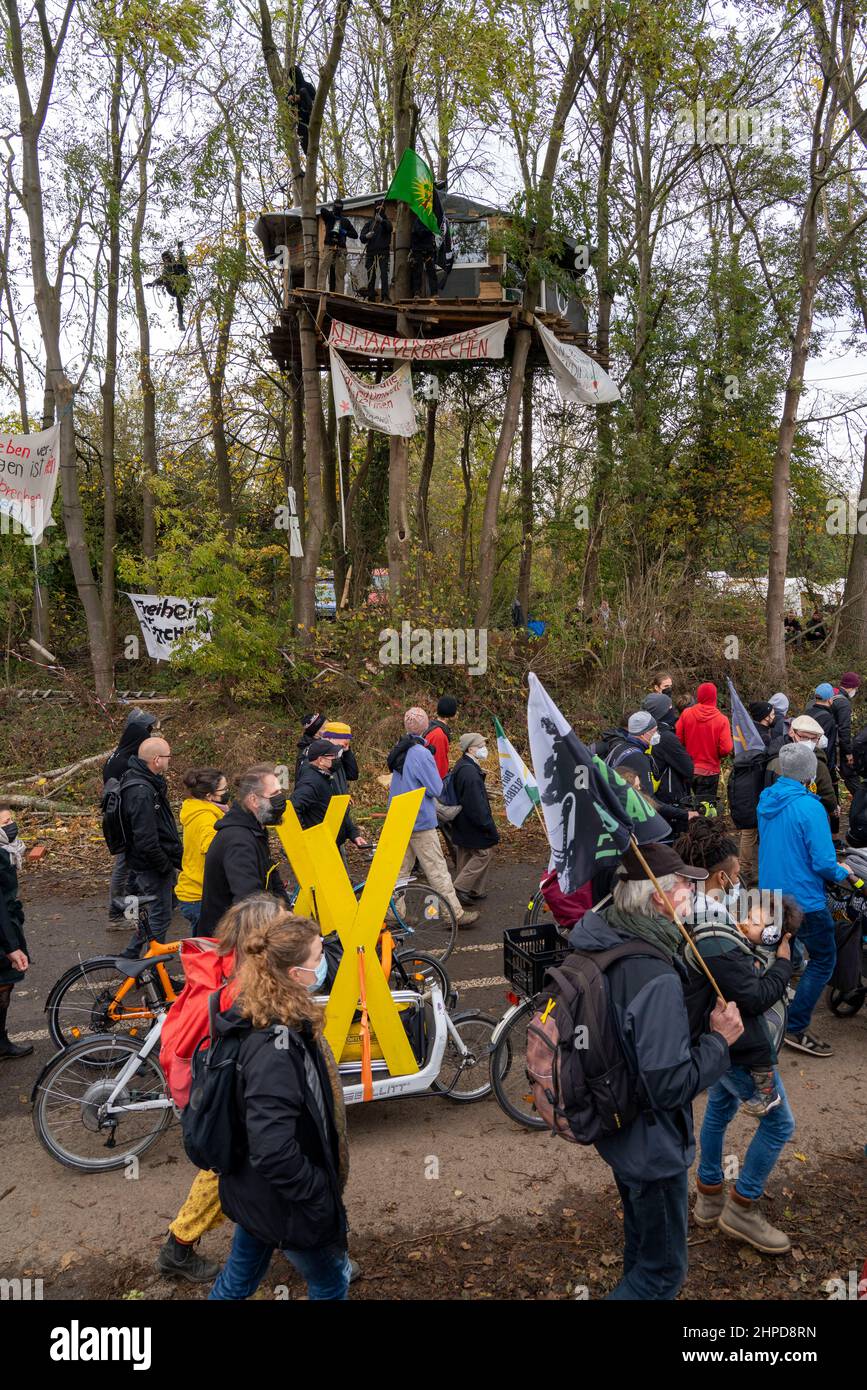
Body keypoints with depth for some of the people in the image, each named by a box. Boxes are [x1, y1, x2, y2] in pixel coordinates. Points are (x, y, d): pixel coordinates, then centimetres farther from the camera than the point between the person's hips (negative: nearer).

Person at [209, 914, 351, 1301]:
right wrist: (321, 1193, -22)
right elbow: (274, 1151, -37)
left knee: (240, 1277, 27)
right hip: (284, 1202, -8)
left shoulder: (268, 1020, -6)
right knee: (331, 1282, 18)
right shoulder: (275, 1048, -36)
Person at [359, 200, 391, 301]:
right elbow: (362, 237, 7)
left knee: (384, 274, -16)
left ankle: (385, 298, -24)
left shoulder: (386, 221, 12)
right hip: (371, 252, 3)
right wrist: (367, 236, -17)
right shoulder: (369, 222, 16)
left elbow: (389, 228, -14)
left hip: (383, 252, -2)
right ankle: (371, 297, 5)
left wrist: (381, 220, -32)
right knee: (371, 276, 1)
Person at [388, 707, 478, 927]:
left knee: (401, 869, 13)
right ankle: (456, 914, 5)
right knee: (437, 869, -2)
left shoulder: (400, 750, 7)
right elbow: (436, 789, -15)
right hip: (420, 821, -8)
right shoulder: (421, 753, -19)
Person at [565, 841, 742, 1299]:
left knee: (640, 1244, 30)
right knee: (663, 1270, 13)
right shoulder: (656, 980, -34)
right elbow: (670, 1086, -30)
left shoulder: (602, 943, -7)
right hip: (652, 1145, -8)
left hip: (616, 1130, 8)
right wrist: (719, 1039, -18)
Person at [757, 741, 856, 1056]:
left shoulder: (766, 800, 2)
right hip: (804, 900, -7)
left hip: (770, 897, 8)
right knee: (823, 960, 6)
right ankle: (796, 1027, 4)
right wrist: (842, 873, 0)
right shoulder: (809, 807, -22)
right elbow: (823, 862, -22)